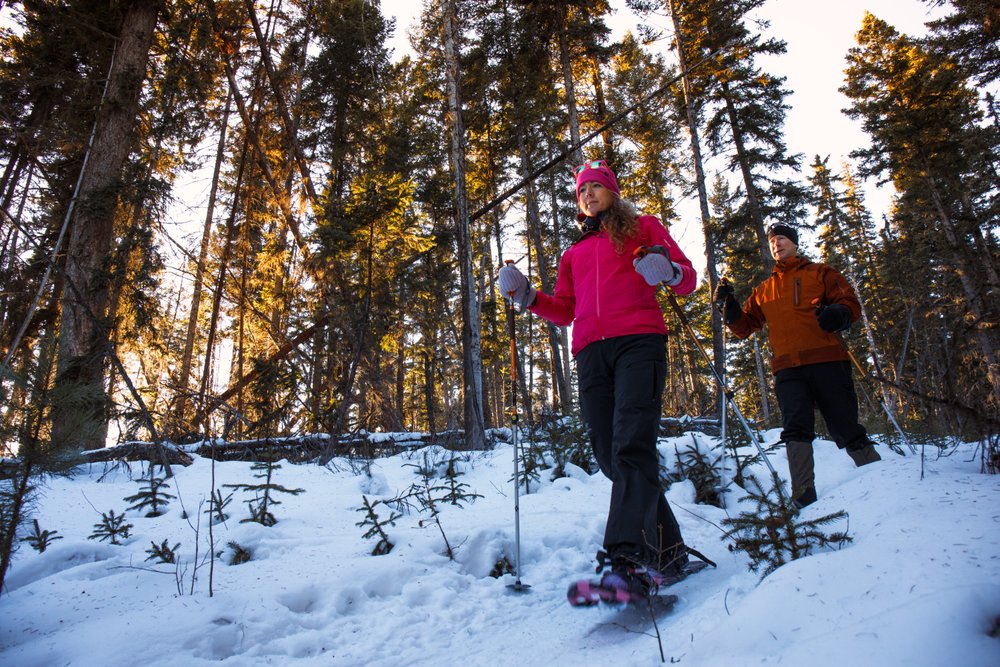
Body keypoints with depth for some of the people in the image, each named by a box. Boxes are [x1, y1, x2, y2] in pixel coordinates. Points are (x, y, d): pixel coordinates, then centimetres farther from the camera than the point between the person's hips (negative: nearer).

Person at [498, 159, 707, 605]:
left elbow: (688, 281, 11)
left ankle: (625, 561, -29)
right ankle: (667, 551, 10)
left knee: (631, 446, -21)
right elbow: (565, 311, 22)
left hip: (638, 342, -4)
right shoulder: (574, 253, 30)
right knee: (611, 457, -2)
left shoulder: (643, 228, 19)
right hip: (591, 353, 5)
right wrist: (526, 297, 6)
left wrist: (668, 271, -12)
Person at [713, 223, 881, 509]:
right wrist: (729, 306, 3)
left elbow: (851, 302, 5)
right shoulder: (763, 290, 24)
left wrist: (837, 313, -18)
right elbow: (743, 327, 22)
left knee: (846, 428, 2)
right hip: (788, 369, 3)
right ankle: (804, 494, -12)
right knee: (795, 428, -10)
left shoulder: (819, 273, 15)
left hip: (826, 361, -2)